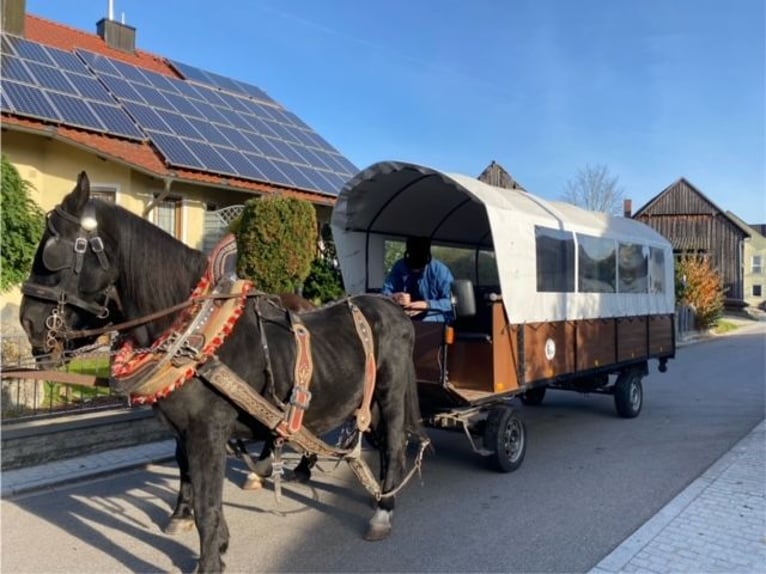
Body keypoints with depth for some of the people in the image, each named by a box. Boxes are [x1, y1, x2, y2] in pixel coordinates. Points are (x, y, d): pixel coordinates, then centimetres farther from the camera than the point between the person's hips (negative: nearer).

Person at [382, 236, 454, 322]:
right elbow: (384, 293, 3)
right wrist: (394, 297, -20)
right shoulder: (399, 267, 7)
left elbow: (451, 302, -12)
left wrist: (427, 305, -28)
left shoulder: (441, 270, -5)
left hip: (435, 324, -3)